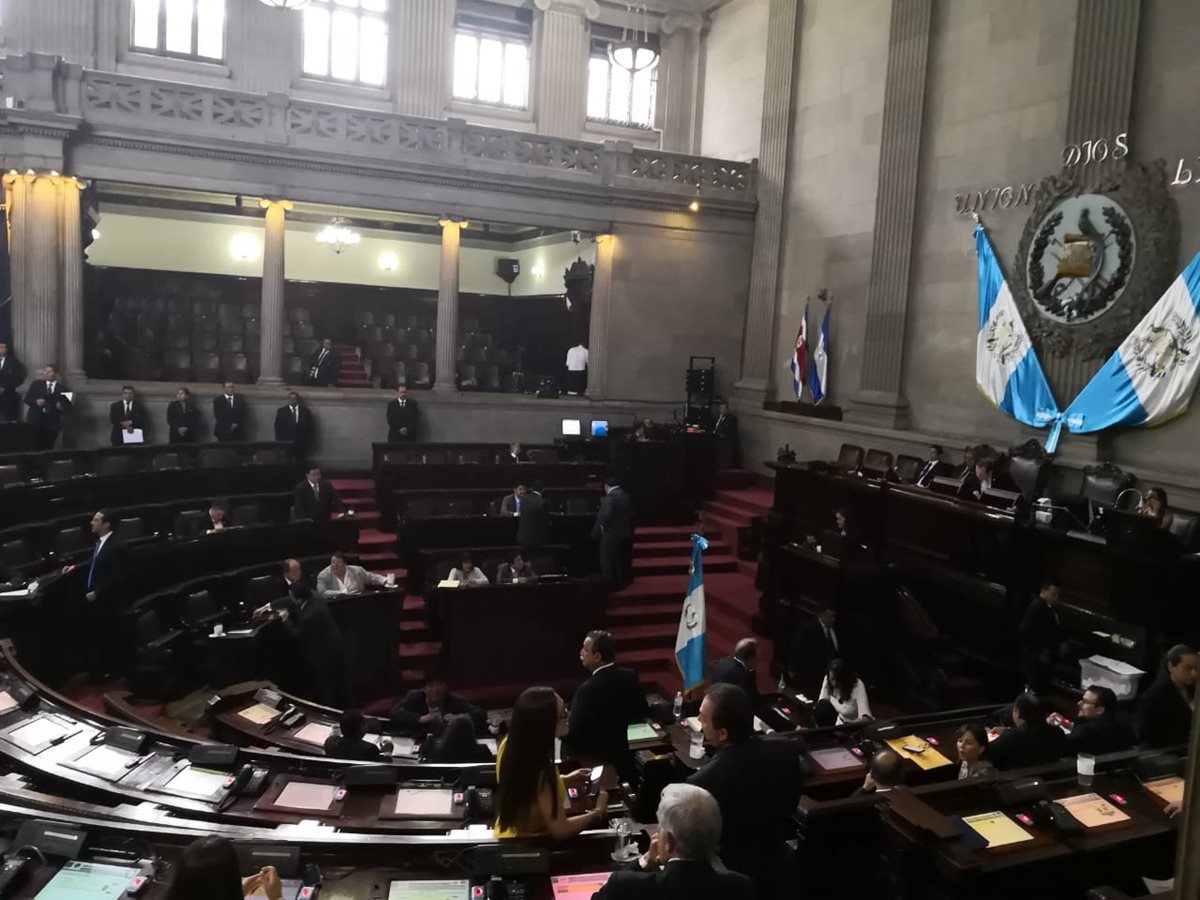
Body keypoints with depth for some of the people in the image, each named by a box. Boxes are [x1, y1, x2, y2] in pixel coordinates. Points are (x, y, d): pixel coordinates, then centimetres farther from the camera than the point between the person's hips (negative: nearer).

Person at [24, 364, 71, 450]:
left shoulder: (63, 388, 6)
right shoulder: (36, 384, 10)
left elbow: (67, 407, 4)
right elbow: (27, 398, 8)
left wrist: (61, 407, -17)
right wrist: (36, 401, -12)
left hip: (52, 424, -1)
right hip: (35, 421, 1)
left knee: (47, 449, -3)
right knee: (33, 447, -4)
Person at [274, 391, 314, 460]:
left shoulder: (306, 411, 7)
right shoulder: (281, 411, 6)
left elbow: (309, 428, 6)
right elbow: (278, 428, 4)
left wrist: (308, 441, -1)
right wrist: (279, 442, -3)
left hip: (301, 444, 1)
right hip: (286, 443, -1)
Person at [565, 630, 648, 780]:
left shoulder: (588, 689, -28)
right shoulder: (630, 676, -7)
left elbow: (574, 736, -22)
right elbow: (642, 713, 7)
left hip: (595, 760, -7)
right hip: (623, 754, 7)